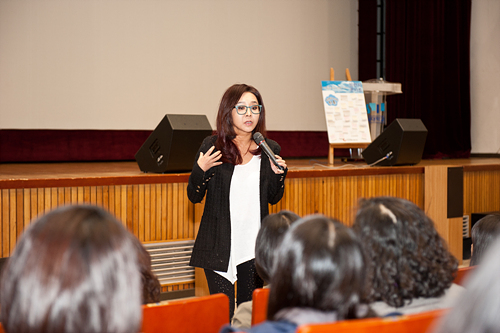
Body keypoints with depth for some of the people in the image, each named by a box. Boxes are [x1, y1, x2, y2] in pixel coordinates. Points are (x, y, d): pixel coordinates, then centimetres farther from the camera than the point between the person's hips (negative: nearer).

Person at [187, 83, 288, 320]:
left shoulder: (270, 150, 6)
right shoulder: (212, 146, -1)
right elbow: (194, 196, 2)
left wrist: (279, 173, -4)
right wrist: (200, 169, -16)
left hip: (255, 245, 3)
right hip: (219, 245, -2)